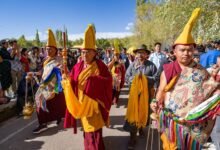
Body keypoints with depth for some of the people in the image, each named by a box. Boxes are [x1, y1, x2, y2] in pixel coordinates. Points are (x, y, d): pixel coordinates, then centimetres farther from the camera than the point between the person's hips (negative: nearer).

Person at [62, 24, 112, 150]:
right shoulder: (78, 66, 5)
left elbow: (108, 80, -16)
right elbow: (72, 81, 5)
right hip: (81, 103, 5)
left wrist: (93, 79, -23)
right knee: (87, 128, 19)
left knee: (95, 130, 0)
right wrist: (66, 79, -15)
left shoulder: (100, 65, -10)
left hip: (94, 103, -5)